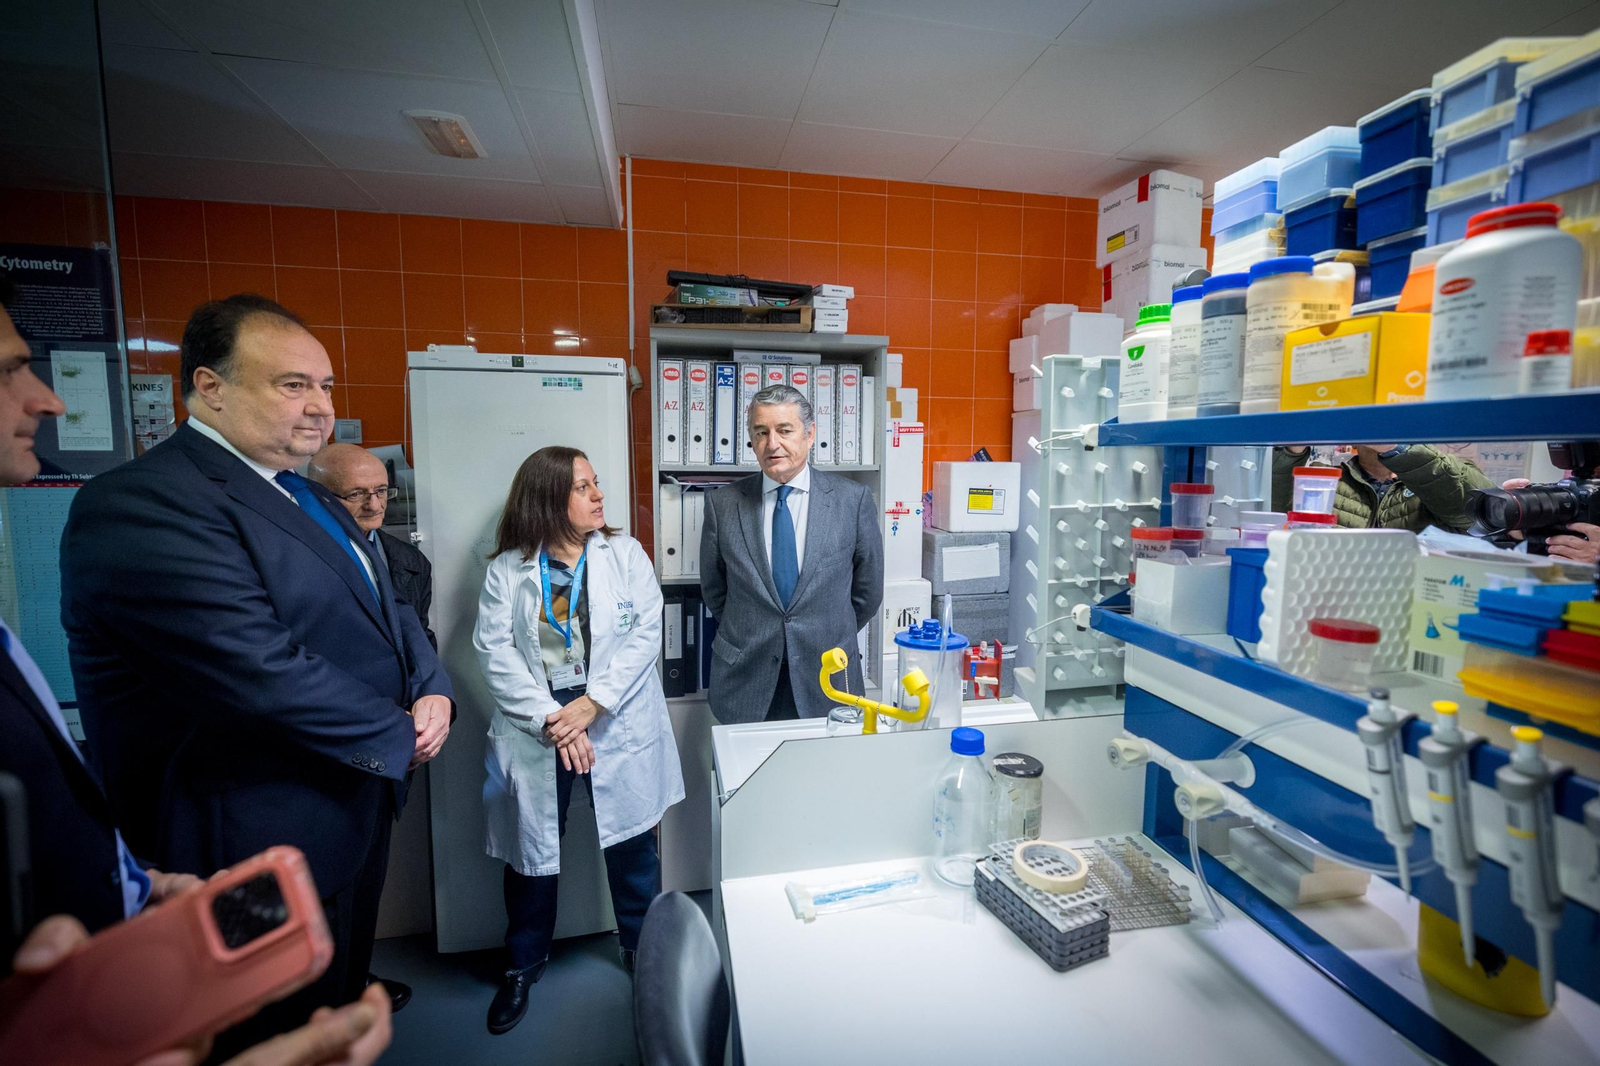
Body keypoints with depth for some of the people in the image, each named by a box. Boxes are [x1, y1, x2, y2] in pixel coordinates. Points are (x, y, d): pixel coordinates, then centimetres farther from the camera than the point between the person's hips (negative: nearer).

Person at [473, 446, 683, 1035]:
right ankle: (524, 964, 40)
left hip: (617, 724, 1)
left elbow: (645, 633, -7)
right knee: (532, 850, 14)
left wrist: (590, 705, -16)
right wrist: (550, 719, -15)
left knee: (632, 843, 11)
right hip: (535, 727, 0)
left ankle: (643, 950, 36)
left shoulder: (625, 554, 0)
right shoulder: (508, 567, -1)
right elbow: (494, 649, -7)